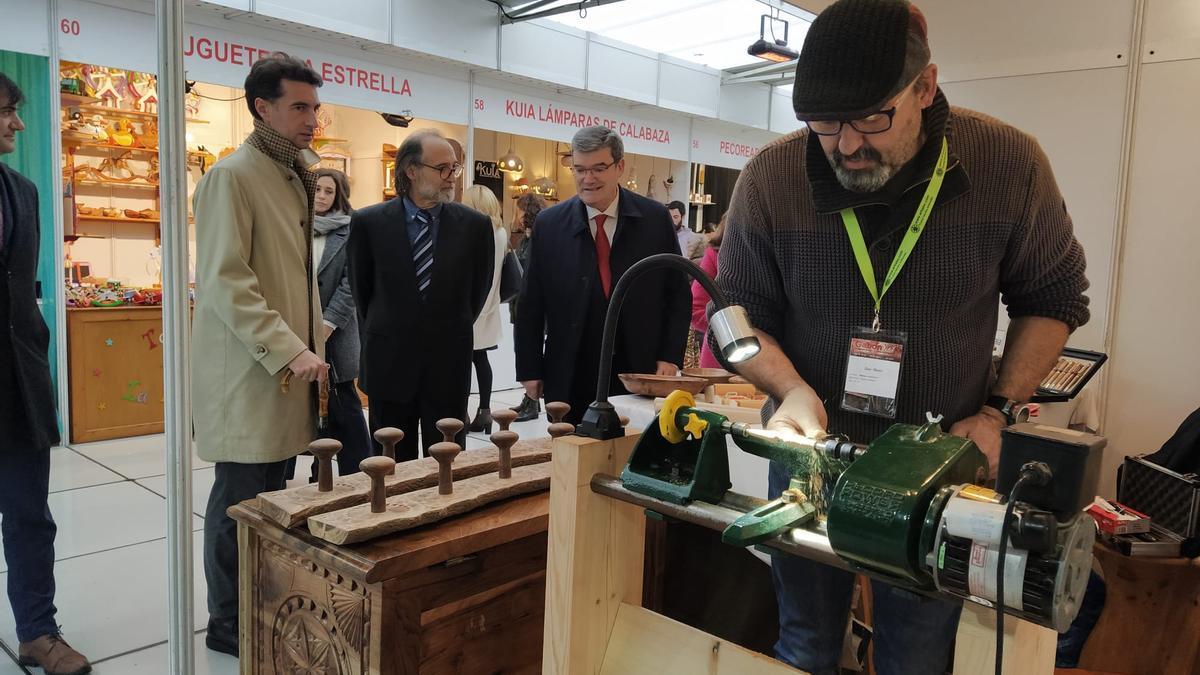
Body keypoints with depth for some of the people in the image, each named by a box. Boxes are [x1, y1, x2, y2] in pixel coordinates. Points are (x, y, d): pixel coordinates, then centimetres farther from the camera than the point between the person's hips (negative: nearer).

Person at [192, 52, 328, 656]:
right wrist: (287, 351, -21)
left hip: (287, 366, 8)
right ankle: (229, 626, 17)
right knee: (240, 500, 2)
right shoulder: (233, 176, -11)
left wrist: (310, 343, 14)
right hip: (249, 371, -8)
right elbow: (224, 281, -18)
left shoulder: (294, 177, 16)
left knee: (273, 493, 13)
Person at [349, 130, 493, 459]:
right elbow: (360, 289, 9)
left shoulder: (475, 225, -3)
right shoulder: (368, 222, -4)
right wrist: (383, 334, 12)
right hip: (388, 365, 0)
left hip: (448, 366, 0)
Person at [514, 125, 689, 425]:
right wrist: (529, 370, 2)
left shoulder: (655, 218, 1)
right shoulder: (549, 224, 1)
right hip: (569, 379, 0)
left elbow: (677, 292, 6)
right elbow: (530, 305, 4)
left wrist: (670, 356, -2)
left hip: (641, 372, 0)